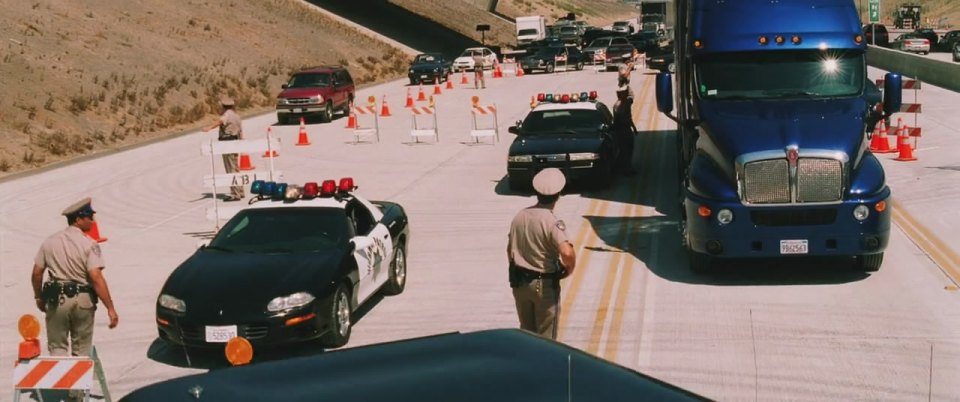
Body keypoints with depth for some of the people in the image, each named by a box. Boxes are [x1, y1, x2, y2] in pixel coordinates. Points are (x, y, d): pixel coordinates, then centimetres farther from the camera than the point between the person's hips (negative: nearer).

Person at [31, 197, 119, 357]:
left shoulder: (50, 242, 3)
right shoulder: (89, 244, -10)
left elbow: (36, 274, 5)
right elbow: (96, 278, -17)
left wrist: (39, 297, 21)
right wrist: (110, 308, -16)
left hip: (57, 299, 2)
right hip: (83, 300, -2)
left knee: (57, 347, 9)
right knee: (82, 350, 12)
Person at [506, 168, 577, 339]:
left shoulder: (520, 216, 1)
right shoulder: (552, 222, -20)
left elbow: (510, 249, 11)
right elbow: (567, 253, -33)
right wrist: (568, 270, -12)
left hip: (519, 282, 6)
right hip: (544, 285, -6)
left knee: (526, 331, 20)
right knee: (546, 336, 8)